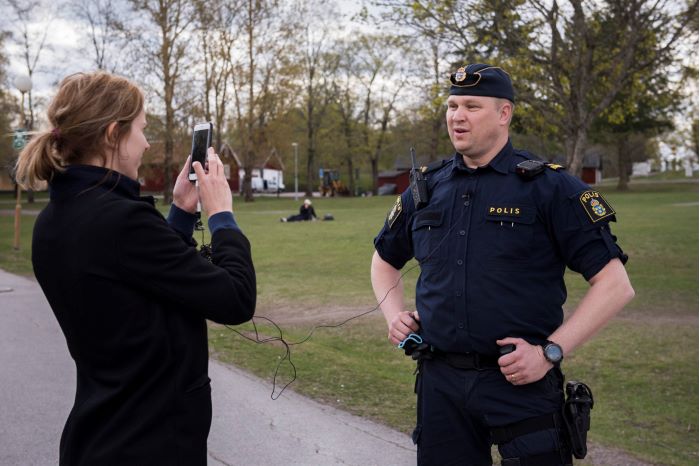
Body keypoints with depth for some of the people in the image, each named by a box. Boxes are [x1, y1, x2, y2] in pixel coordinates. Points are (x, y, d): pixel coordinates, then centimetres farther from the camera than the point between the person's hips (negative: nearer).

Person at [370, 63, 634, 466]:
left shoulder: (550, 187, -5)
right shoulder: (427, 188, 9)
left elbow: (616, 285, -8)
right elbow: (385, 261, 25)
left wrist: (550, 352, -14)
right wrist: (395, 315, 8)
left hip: (521, 382, -4)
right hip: (440, 382, 4)